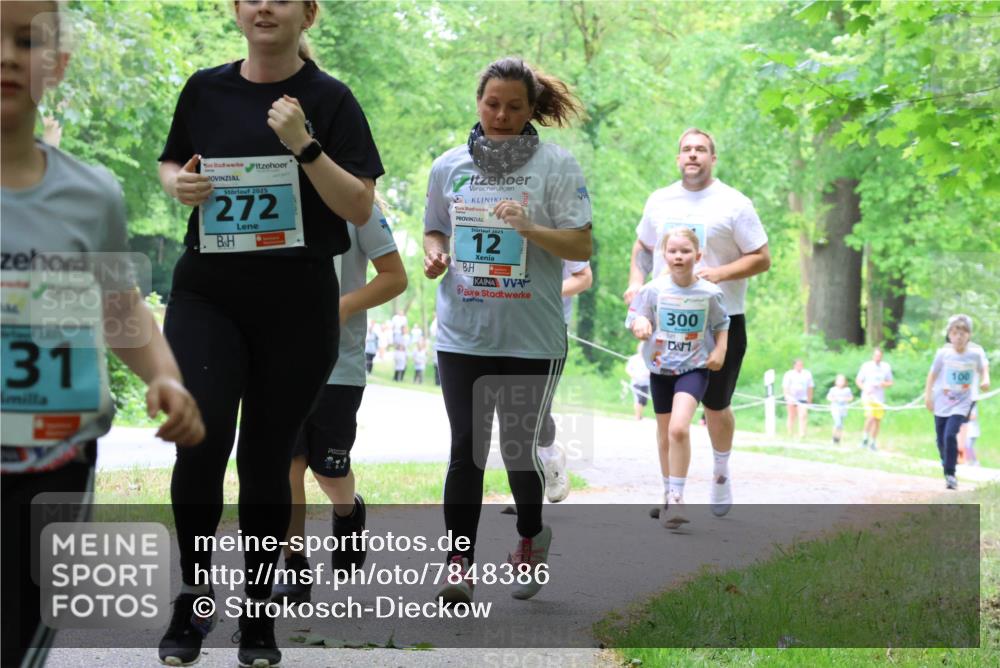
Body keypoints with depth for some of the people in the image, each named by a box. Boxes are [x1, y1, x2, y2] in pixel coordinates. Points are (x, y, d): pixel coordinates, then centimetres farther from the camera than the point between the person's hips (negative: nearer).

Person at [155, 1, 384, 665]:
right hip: (207, 292, 1)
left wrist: (304, 145, -20)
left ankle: (259, 610, 20)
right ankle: (194, 592, 5)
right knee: (200, 440, -15)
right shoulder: (205, 89, 6)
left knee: (267, 457, 5)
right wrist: (179, 184, -3)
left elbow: (360, 207, -7)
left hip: (298, 303, -1)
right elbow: (170, 165, 20)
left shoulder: (330, 99, -2)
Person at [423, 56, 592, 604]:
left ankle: (531, 537, 33)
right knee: (465, 449, -4)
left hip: (531, 337, -2)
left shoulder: (556, 165, -2)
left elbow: (581, 246, -6)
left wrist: (529, 229, -23)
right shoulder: (448, 166, 8)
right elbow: (434, 229, 21)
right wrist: (434, 253, -2)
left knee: (518, 449, 6)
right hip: (462, 333, 2)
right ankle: (459, 564, -2)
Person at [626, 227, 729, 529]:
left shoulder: (710, 293, -8)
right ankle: (668, 494, 35)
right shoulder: (653, 289, -9)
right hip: (660, 368, 3)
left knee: (679, 428, -23)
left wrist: (720, 350, -6)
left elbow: (721, 324, 8)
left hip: (694, 368, -3)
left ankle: (677, 496, -15)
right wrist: (640, 325, -22)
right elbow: (636, 318, -1)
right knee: (664, 434, 16)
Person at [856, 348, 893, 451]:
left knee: (878, 420, 5)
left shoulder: (886, 367, 6)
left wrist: (884, 384, -12)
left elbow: (890, 383, 11)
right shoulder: (866, 366, 0)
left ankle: (872, 442, 20)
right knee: (871, 417, -22)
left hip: (880, 398, 3)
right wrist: (865, 388, -13)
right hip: (868, 396, -3)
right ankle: (865, 437, -1)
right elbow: (858, 380, 5)